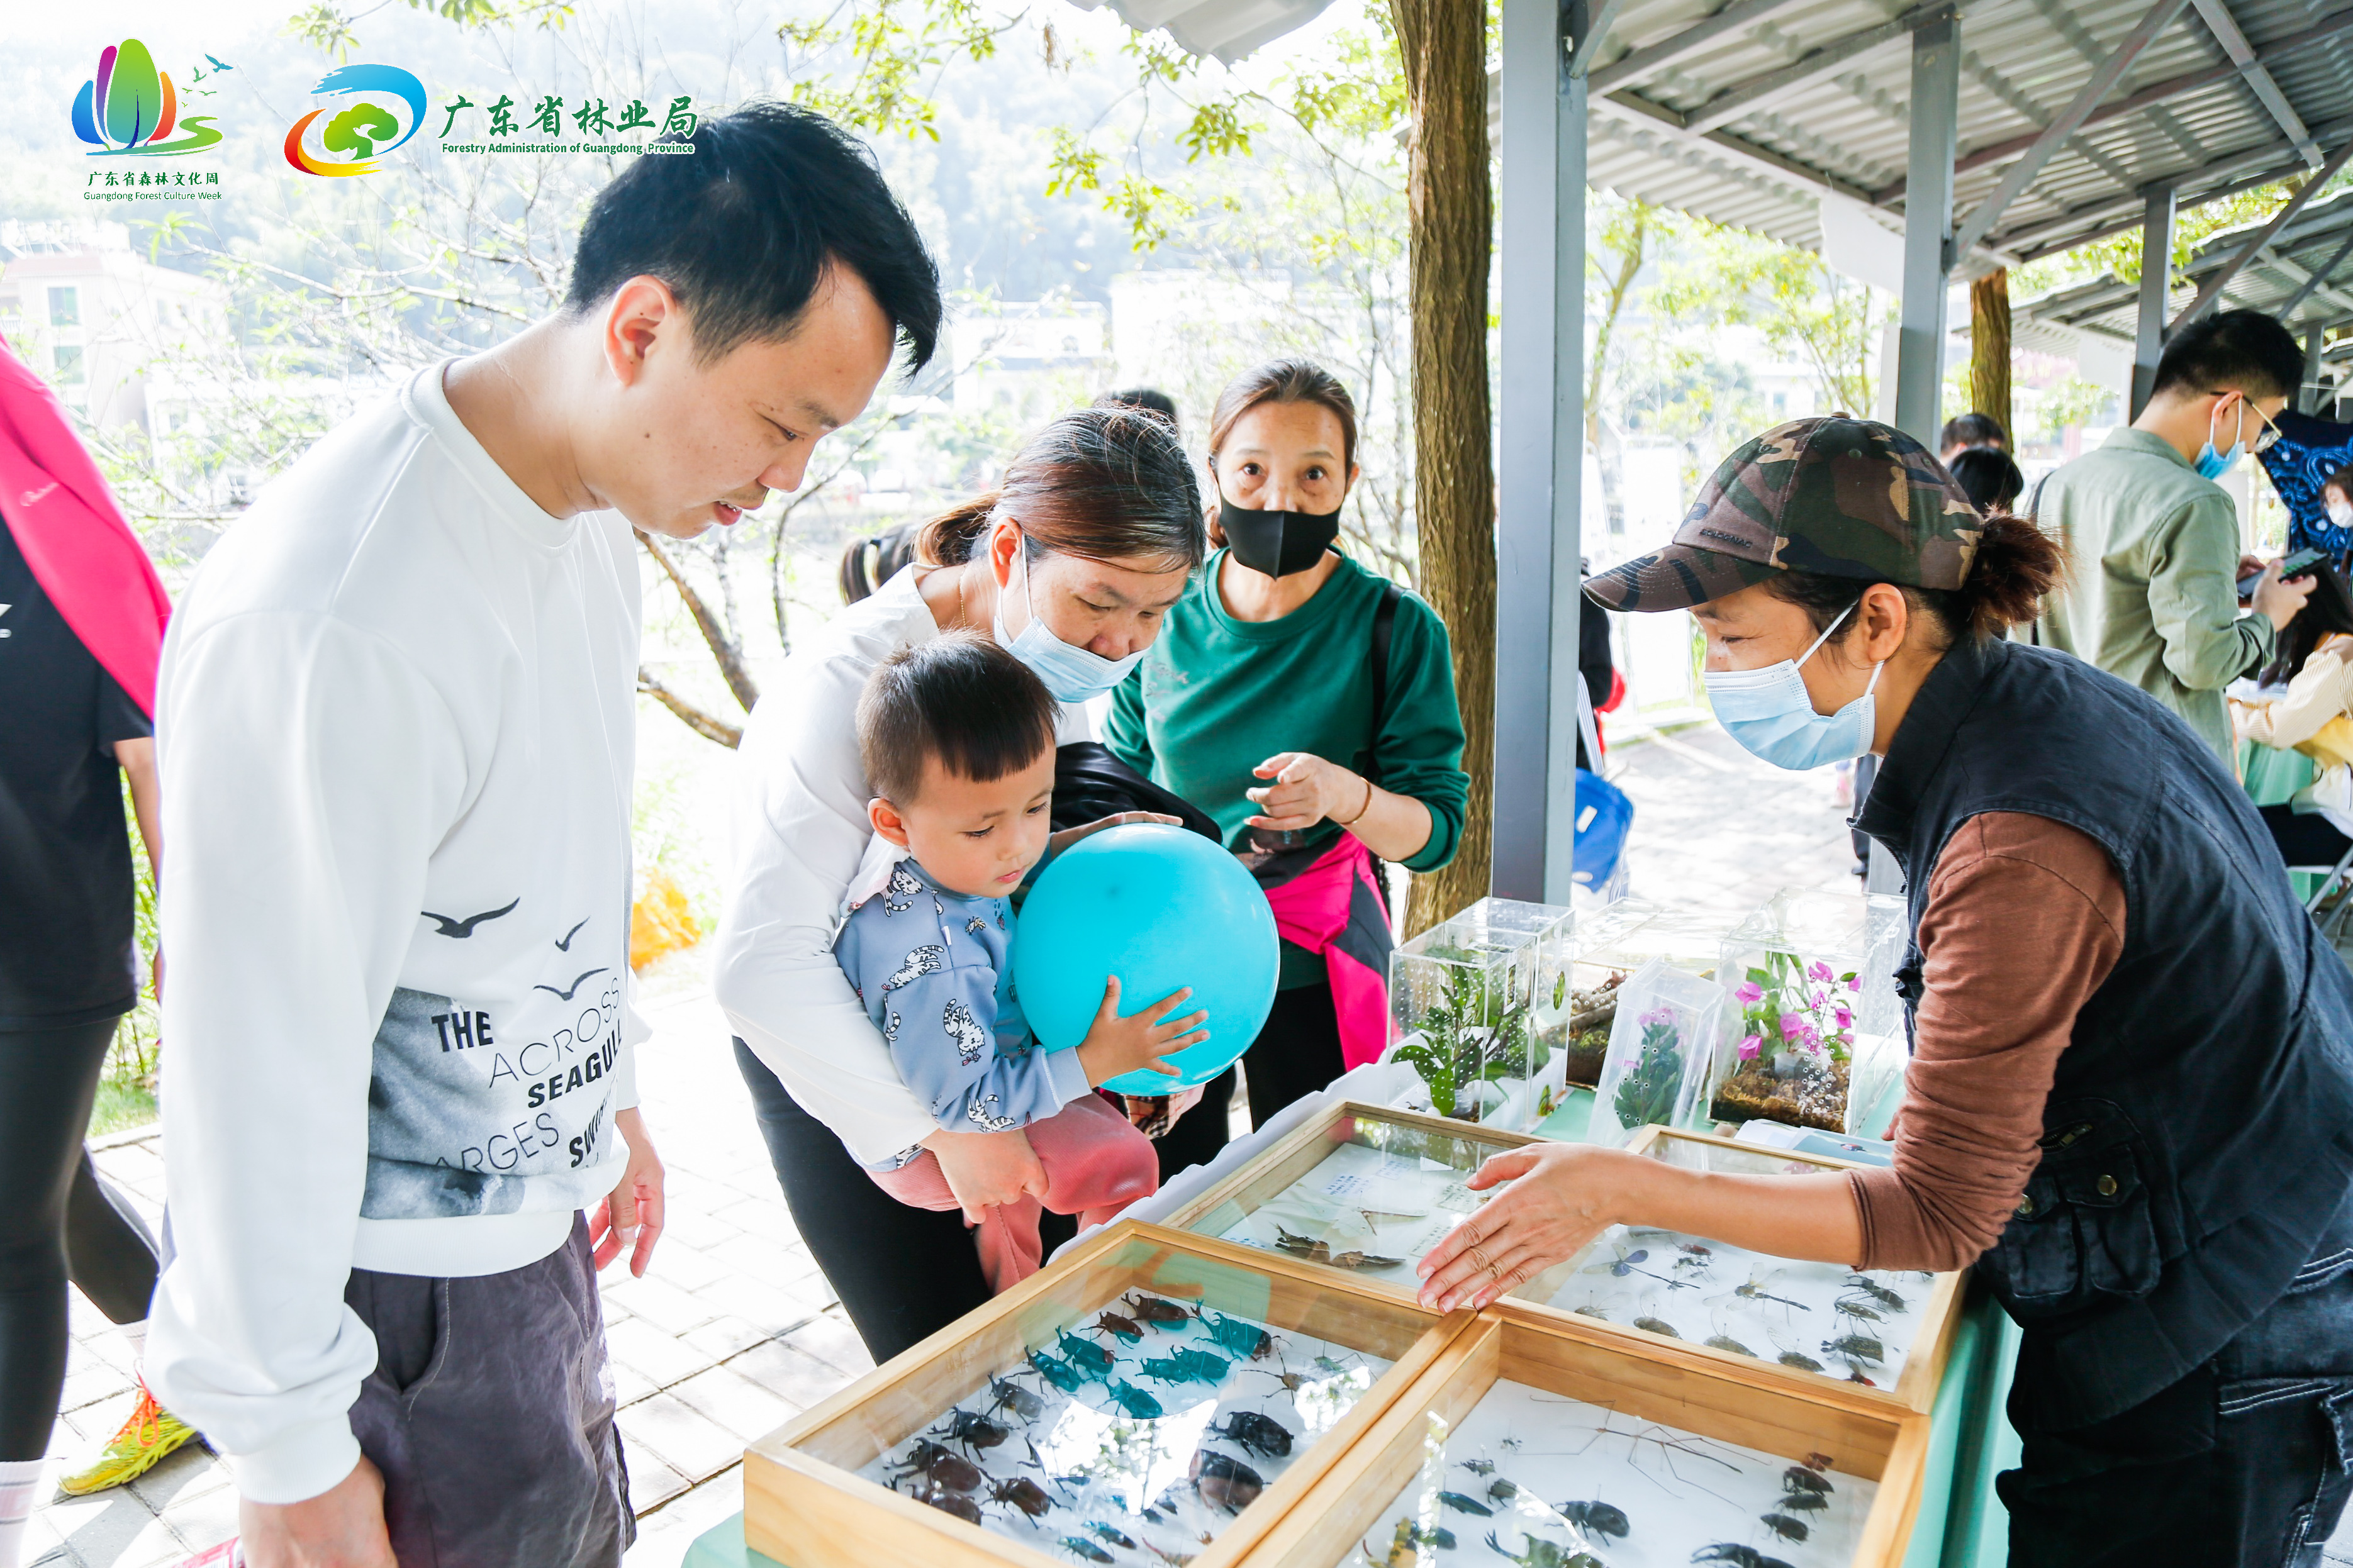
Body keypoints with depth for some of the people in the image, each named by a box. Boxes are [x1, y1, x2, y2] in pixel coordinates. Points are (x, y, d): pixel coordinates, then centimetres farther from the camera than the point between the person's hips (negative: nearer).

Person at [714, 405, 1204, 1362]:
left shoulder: (1057, 654, -7)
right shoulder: (850, 680, -31)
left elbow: (1072, 850, 7)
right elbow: (761, 965, -37)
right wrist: (943, 1132, -33)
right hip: (828, 1046, -6)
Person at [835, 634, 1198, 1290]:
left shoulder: (940, 854, -13)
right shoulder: (928, 961, -39)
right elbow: (964, 1104, -30)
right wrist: (1095, 1062, -29)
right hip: (922, 1144, -9)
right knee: (1119, 1161, -18)